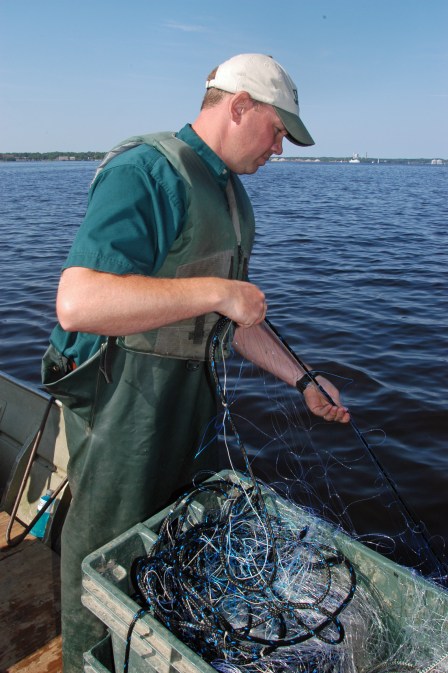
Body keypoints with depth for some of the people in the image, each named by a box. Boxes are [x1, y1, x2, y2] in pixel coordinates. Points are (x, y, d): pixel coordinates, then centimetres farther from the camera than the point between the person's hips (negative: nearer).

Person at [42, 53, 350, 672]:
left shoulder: (231, 191, 12)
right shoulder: (145, 172, -18)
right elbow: (77, 302, -31)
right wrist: (215, 291, -28)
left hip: (193, 390, 9)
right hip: (123, 399, -9)